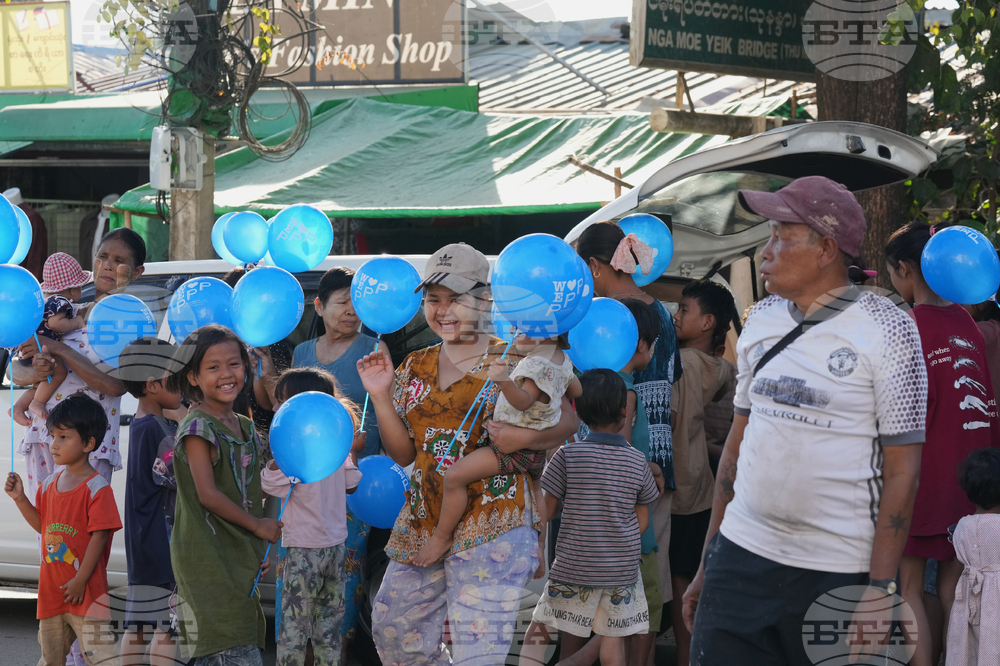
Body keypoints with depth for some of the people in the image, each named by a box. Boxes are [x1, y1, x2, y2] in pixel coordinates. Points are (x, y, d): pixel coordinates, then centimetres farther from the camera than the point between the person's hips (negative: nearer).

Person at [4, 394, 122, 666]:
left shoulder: (96, 487, -13)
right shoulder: (50, 484, 10)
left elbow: (99, 535, -15)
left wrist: (81, 580, -17)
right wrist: (20, 498, 6)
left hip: (85, 591, -7)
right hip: (51, 589, 7)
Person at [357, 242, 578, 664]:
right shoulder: (416, 367, 13)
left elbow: (567, 421, -7)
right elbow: (403, 452, 12)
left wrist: (523, 437, -25)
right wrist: (380, 396, 1)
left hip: (492, 527, -7)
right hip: (423, 523, 7)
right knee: (393, 629, 13)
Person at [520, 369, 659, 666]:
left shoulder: (568, 455, -8)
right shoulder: (637, 461, -1)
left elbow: (545, 510, -5)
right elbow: (642, 522, 6)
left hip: (574, 563, -1)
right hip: (622, 568, 1)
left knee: (571, 641, 9)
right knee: (613, 642, 3)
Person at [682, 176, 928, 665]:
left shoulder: (886, 332, -6)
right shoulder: (762, 321, 10)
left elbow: (902, 469, -8)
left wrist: (880, 589, -13)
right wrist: (707, 565, 13)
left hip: (838, 576, -5)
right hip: (740, 556, 5)